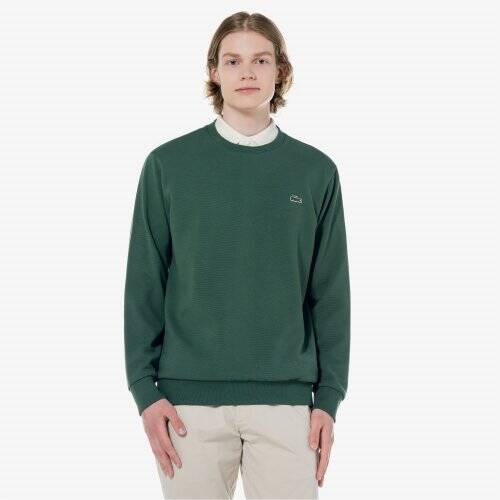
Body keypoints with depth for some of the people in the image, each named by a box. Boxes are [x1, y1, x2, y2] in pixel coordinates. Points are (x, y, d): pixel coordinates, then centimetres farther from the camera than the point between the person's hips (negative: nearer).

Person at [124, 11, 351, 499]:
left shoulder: (316, 171, 5)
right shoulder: (167, 165, 3)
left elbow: (330, 293, 7)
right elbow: (144, 286, 3)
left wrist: (329, 398, 2)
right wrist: (145, 389, -3)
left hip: (286, 399, 1)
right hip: (189, 398, 0)